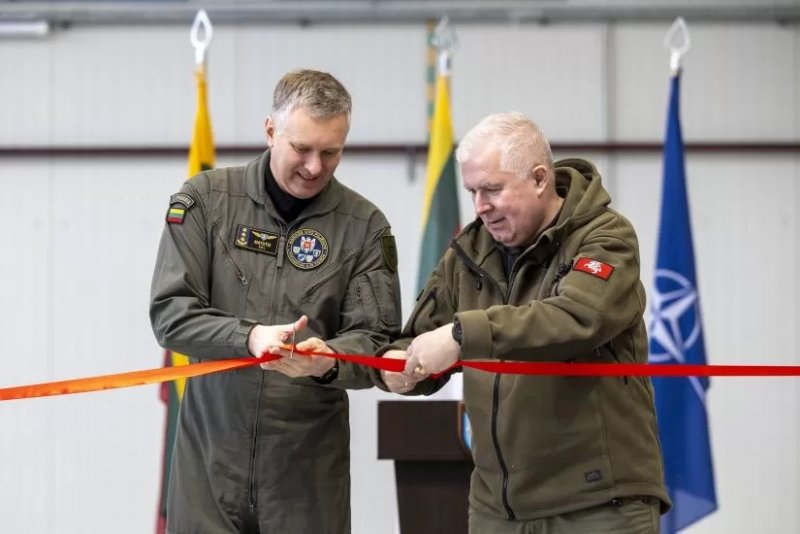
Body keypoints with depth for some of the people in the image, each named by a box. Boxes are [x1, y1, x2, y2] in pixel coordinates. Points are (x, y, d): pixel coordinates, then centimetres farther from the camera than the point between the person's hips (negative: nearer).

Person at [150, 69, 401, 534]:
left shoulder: (365, 225, 0)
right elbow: (169, 313, -6)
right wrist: (247, 337, -23)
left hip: (310, 460, 0)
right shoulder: (205, 200, 0)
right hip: (210, 451, 0)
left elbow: (377, 340, -3)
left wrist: (329, 360, -25)